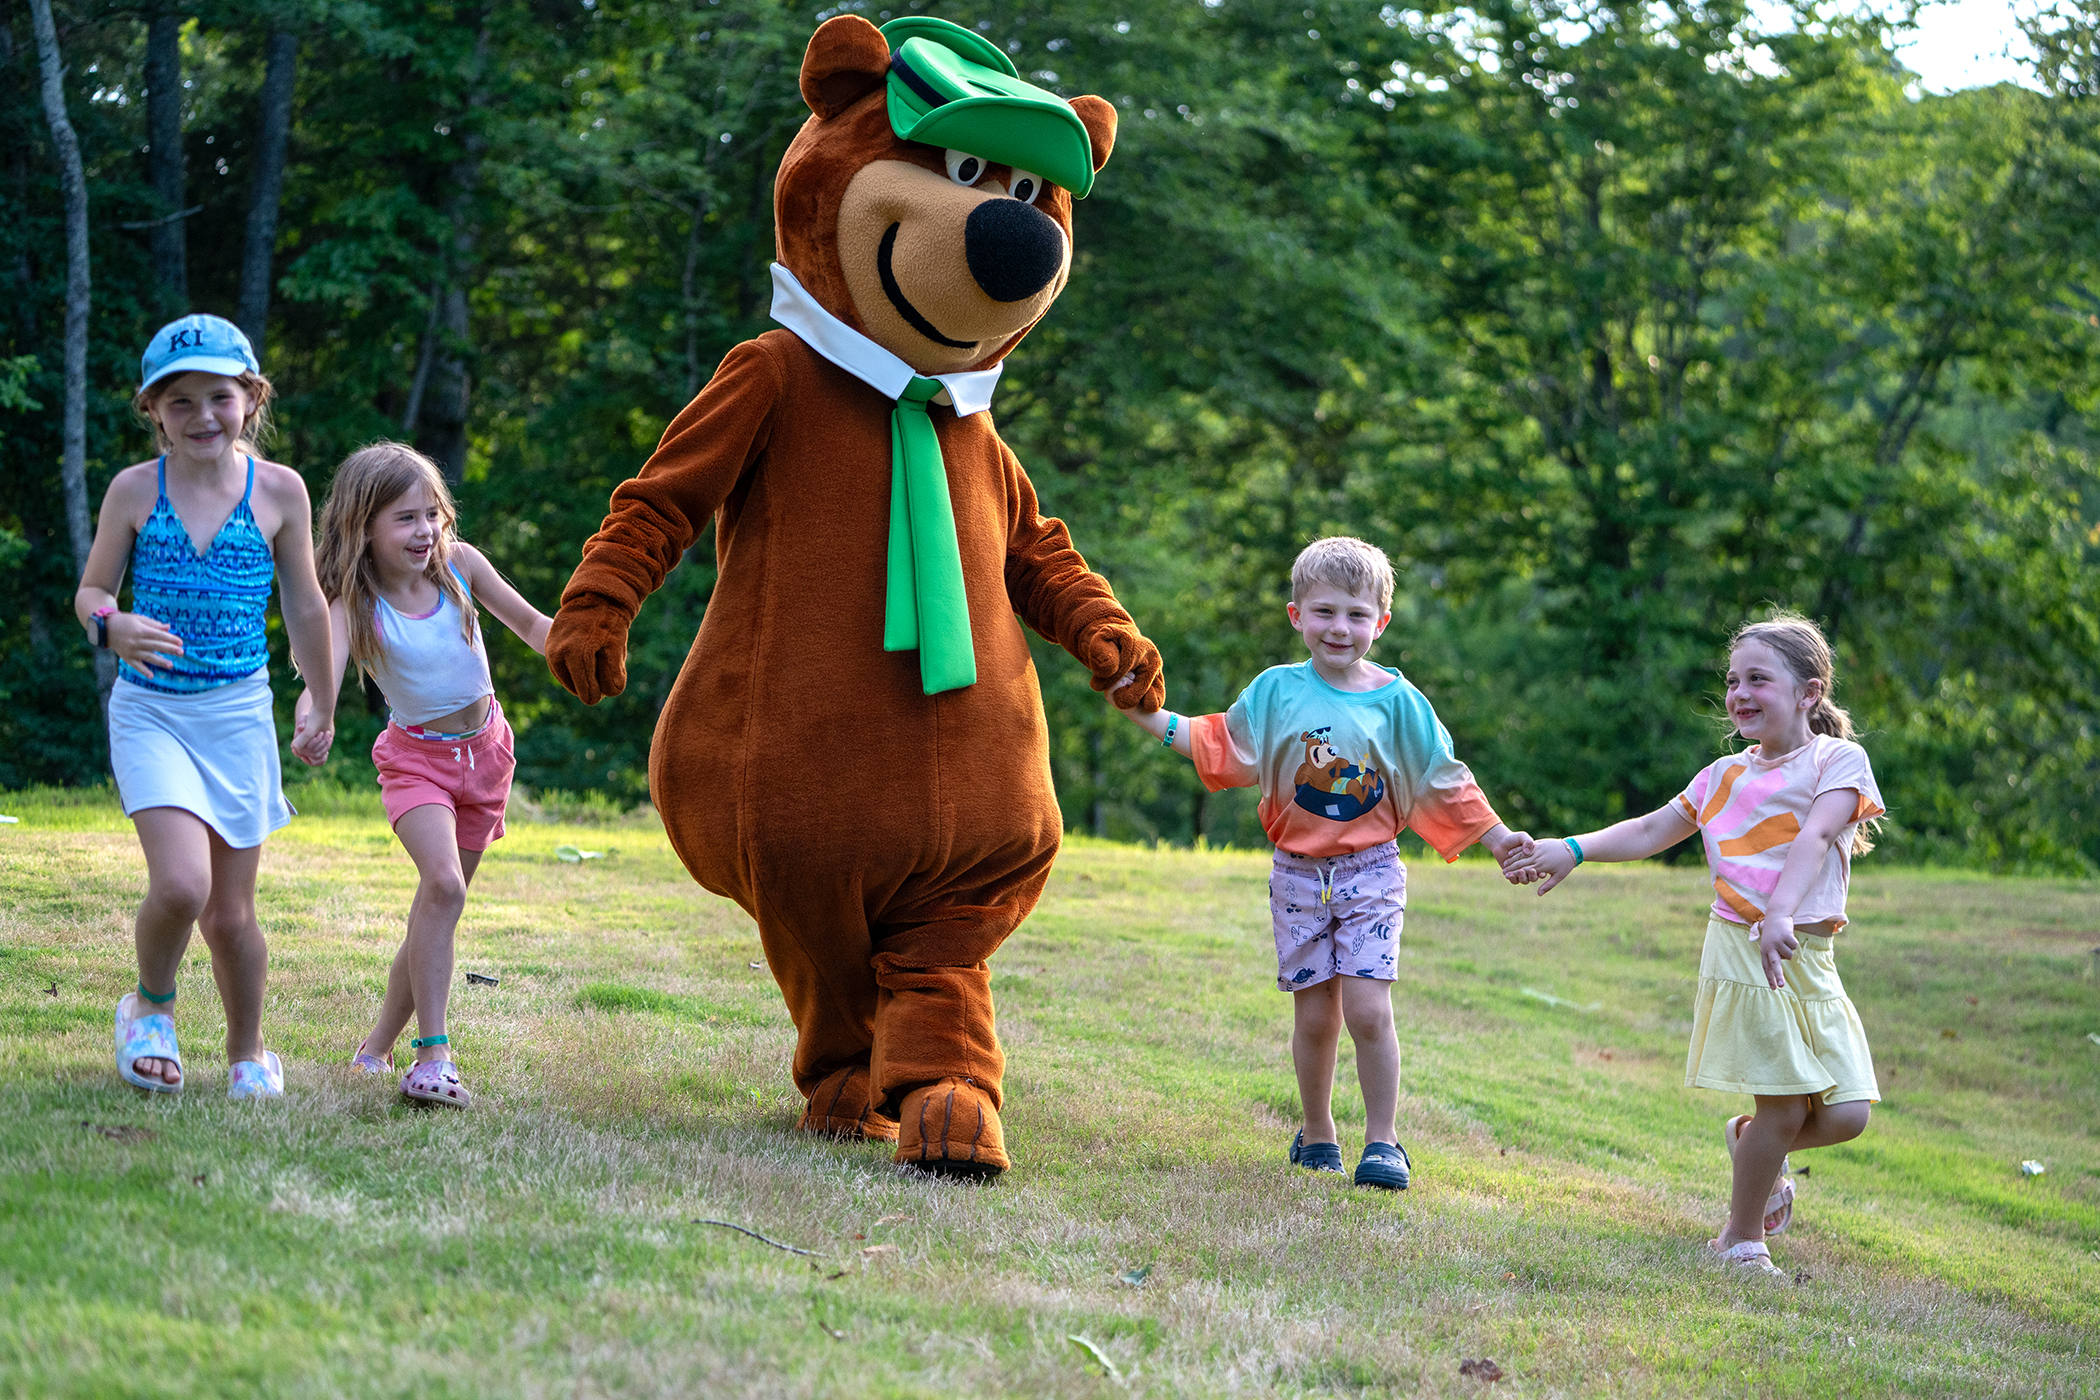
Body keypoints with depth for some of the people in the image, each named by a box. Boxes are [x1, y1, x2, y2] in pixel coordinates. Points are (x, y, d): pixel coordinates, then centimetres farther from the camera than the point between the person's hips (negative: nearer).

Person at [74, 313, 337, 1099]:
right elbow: (90, 591, 4)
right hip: (149, 712, -1)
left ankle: (247, 1054, 30)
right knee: (179, 884, -20)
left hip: (238, 713, 1)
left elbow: (306, 607, 9)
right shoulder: (135, 490, -3)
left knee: (230, 912, 6)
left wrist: (323, 710, 17)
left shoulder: (278, 490, -2)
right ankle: (150, 1007, 9)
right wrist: (112, 626, -20)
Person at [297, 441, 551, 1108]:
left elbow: (528, 622, 1)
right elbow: (324, 674, -35)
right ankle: (433, 1057, -27)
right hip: (416, 756, -4)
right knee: (442, 884, -28)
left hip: (483, 750, 4)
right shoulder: (355, 606, -20)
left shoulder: (458, 563, -9)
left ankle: (379, 1046, 27)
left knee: (441, 900, 10)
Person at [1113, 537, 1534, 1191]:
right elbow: (1222, 746, 8)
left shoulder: (1396, 700, -1)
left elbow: (1442, 782, 5)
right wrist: (1151, 718, 0)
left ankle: (1382, 1141, -3)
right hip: (1298, 873, 1)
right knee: (1314, 1016, 4)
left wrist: (1498, 838, 5)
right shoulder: (1275, 691, 0)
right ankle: (1316, 1134, 22)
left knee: (1367, 1010, -12)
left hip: (1371, 872, -1)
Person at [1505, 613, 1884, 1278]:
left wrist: (1780, 913, -34)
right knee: (1784, 1106, -8)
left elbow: (1815, 836, -18)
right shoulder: (1726, 775, 13)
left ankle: (1749, 1141, 24)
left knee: (1845, 1114, -5)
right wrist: (1573, 849, 9)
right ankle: (1742, 1237, 9)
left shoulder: (1839, 761, -1)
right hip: (1740, 951, 0)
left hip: (1808, 955, 0)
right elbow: (1652, 830, 21)